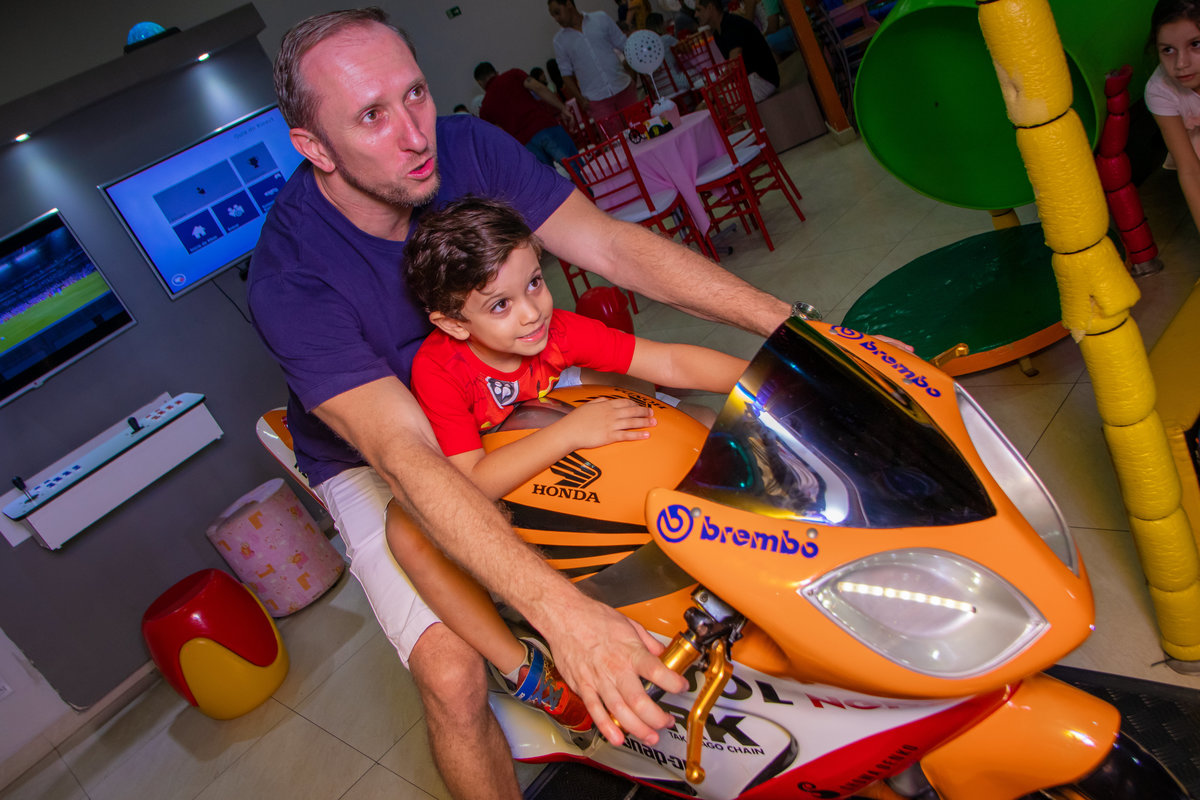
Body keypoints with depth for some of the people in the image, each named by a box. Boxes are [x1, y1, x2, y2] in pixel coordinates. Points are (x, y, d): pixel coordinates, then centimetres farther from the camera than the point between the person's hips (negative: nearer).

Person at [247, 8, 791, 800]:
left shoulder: (466, 148, -18)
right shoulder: (290, 276, -32)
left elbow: (613, 244, -22)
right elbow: (404, 456, -41)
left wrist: (788, 322, -31)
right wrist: (560, 609, -53)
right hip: (372, 458, -4)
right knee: (453, 676, -22)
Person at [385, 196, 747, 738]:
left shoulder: (558, 331, -21)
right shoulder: (437, 368, -31)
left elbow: (669, 363, -24)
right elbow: (471, 485, -37)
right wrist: (569, 432, -44)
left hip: (558, 461, 4)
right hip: (488, 492, -4)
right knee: (407, 526, -36)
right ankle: (522, 667, -25)